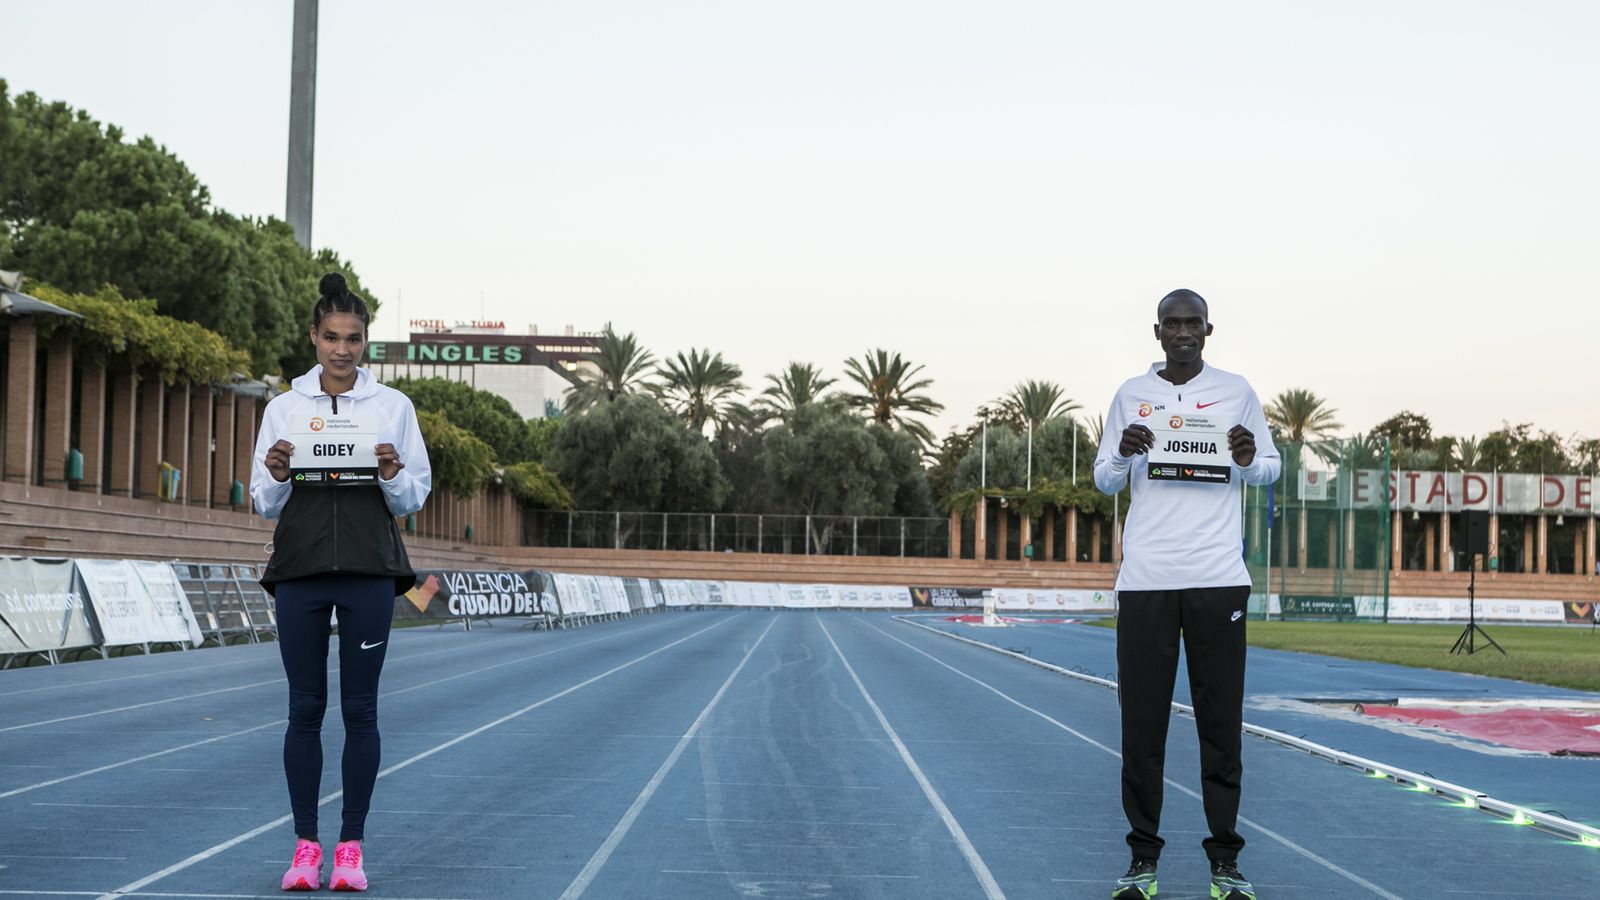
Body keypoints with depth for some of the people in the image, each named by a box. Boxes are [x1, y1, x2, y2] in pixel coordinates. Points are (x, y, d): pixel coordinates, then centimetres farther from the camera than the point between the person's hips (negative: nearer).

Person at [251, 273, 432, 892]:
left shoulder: (392, 406, 5)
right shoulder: (285, 408, 8)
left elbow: (415, 498, 7)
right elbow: (264, 505, 9)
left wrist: (393, 474, -14)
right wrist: (278, 476, -12)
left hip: (368, 572, -1)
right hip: (299, 569, 1)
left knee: (360, 709, 0)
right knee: (305, 708, 2)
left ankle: (351, 848, 7)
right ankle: (305, 846, 9)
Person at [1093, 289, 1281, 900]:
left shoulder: (1236, 392, 9)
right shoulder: (1131, 395, 10)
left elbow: (1272, 467, 14)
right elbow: (1103, 478, 13)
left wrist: (1250, 460, -9)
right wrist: (1124, 455, -9)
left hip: (1218, 579, 0)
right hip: (1145, 579, 1)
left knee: (1221, 722, -1)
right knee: (1141, 720, -1)